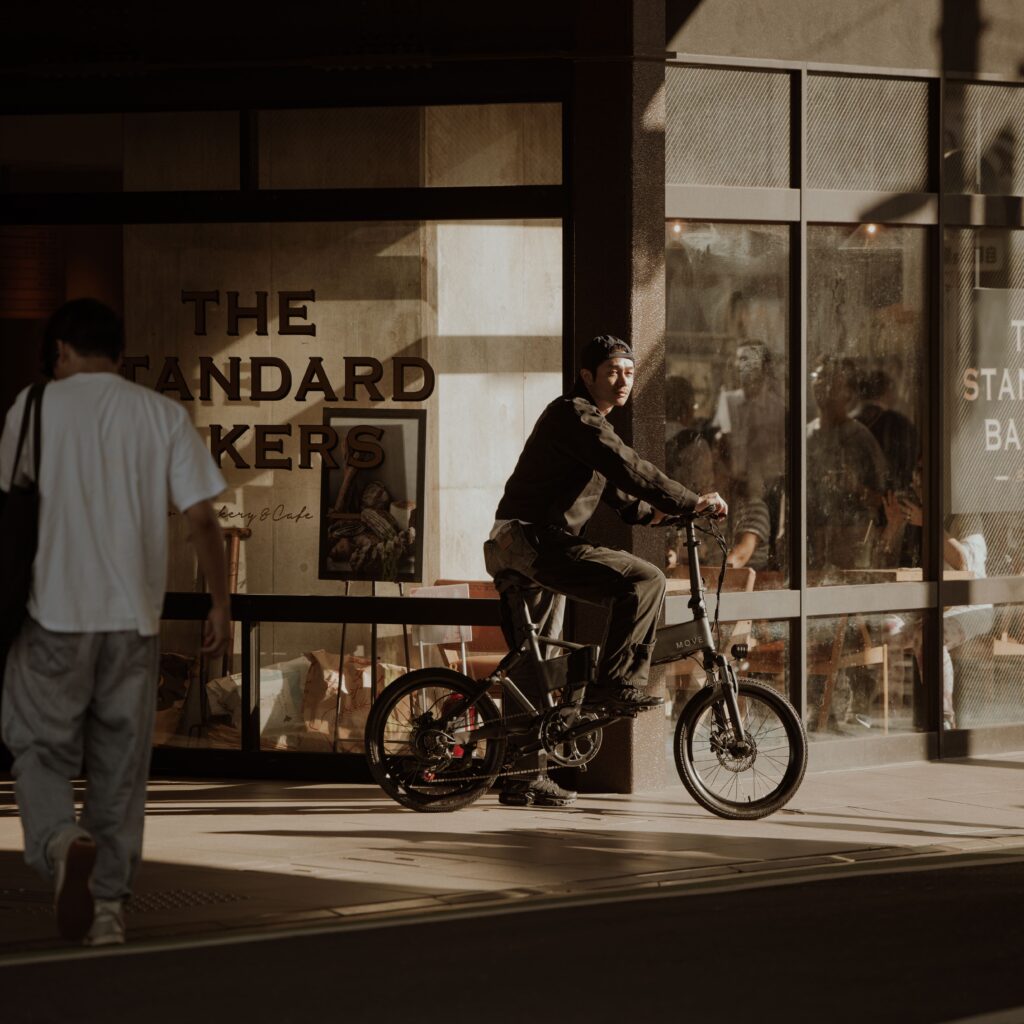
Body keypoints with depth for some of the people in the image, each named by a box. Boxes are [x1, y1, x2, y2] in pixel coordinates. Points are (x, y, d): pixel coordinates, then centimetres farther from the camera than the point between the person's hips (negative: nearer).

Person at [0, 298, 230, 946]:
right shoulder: (163, 415, 5)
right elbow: (202, 520, 1)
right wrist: (221, 605, 8)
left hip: (54, 614, -2)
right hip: (136, 615, 2)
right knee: (121, 764, 11)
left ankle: (63, 840, -22)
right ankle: (110, 904, 11)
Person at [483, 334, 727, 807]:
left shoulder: (585, 419, 23)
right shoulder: (575, 416, -10)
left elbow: (611, 484, 28)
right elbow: (629, 470, -20)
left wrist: (647, 513, 9)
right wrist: (694, 502, -18)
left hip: (516, 549, 11)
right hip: (538, 544, -11)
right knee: (645, 578, -20)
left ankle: (524, 777, 22)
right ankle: (617, 681, -18)